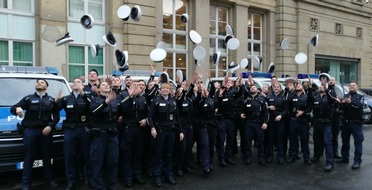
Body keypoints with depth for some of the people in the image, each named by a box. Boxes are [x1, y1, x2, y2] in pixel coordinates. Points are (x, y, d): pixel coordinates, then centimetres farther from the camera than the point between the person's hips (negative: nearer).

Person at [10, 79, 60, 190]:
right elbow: (12, 109, 5)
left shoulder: (51, 100, 14)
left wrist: (50, 126, -8)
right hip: (30, 131, -1)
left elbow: (56, 116, 10)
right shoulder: (28, 98, 11)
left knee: (47, 157, 8)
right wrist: (17, 109, -20)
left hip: (46, 131, 1)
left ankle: (49, 180, 20)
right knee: (29, 158, 1)